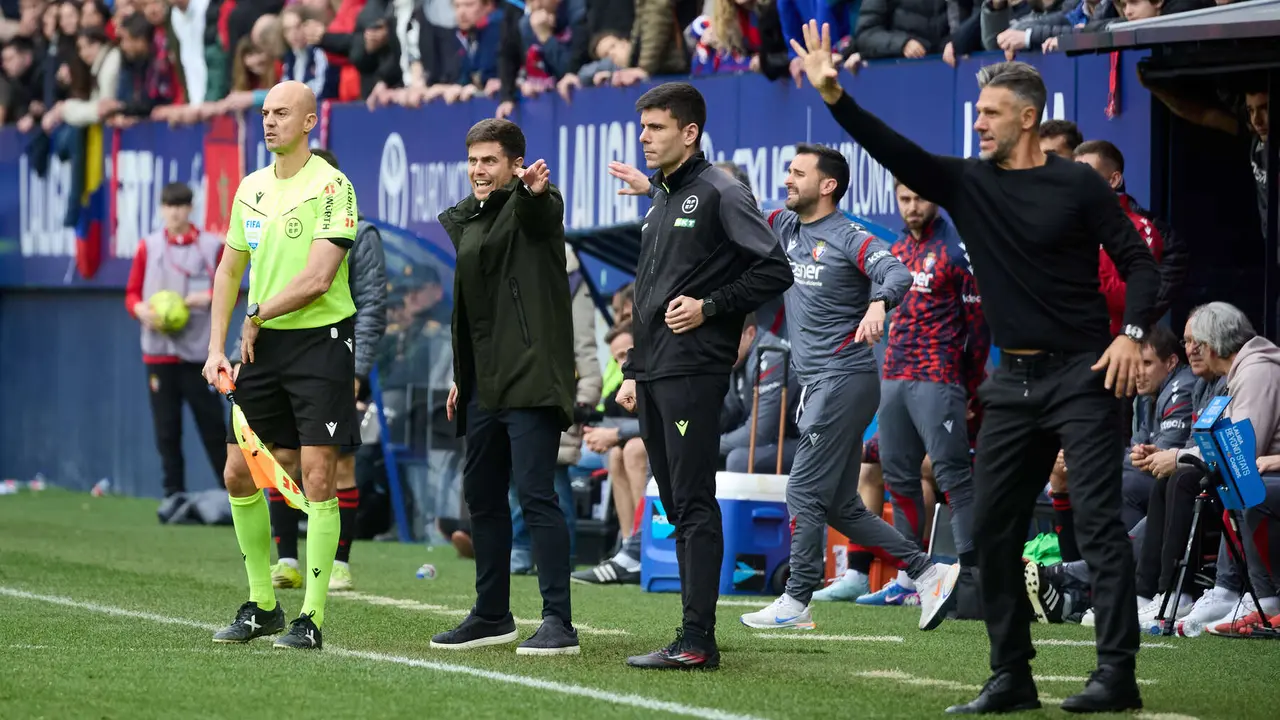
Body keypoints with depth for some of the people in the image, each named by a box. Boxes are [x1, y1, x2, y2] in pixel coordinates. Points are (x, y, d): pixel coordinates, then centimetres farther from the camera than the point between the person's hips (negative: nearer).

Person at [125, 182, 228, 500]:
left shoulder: (212, 246, 4)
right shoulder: (148, 246, 7)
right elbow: (132, 294, 10)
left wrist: (209, 297, -12)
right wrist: (141, 310, -12)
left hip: (199, 351, -1)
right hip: (158, 351, 2)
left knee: (212, 424, -1)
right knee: (166, 428, 2)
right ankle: (174, 495, 7)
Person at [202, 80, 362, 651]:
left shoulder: (331, 186, -10)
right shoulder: (251, 189, 12)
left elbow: (318, 278, -17)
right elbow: (230, 270, 19)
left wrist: (257, 316, -7)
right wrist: (216, 347, 10)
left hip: (320, 341, -7)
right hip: (261, 346, 7)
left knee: (317, 476, -8)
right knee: (238, 474, 7)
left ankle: (312, 618, -5)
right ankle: (262, 605, 20)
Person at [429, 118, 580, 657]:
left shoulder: (535, 205, -5)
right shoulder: (458, 221, 17)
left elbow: (538, 213, -31)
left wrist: (534, 192, -54)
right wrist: (456, 374, 20)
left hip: (531, 379, -8)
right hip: (482, 384, 8)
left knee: (535, 492, -14)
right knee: (482, 495, 13)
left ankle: (558, 622, -15)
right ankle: (492, 616, 25)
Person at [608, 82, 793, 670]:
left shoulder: (719, 193, -6)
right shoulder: (660, 203, 20)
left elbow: (775, 270, -13)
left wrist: (710, 307, -15)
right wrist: (633, 372, 21)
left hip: (694, 373, -9)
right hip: (655, 377, 9)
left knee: (695, 505, -11)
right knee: (678, 506, 9)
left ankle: (697, 641, -13)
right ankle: (695, 636, 12)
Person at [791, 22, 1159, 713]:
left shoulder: (1077, 184, -4)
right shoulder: (967, 183, 8)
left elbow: (1139, 262, -2)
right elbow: (894, 151, -1)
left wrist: (1132, 333, -16)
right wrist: (835, 98, -14)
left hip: (1081, 375, -6)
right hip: (1013, 383, 6)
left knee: (1099, 522, -10)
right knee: (992, 531, 5)